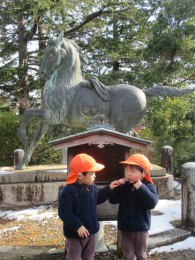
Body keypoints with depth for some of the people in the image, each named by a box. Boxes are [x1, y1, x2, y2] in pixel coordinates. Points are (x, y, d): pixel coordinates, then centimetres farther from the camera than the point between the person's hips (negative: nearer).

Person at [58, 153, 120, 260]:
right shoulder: (69, 191, -26)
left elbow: (97, 199, 17)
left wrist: (108, 189, 6)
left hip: (90, 232, 7)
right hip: (74, 234, -7)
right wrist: (77, 226, -29)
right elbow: (63, 212, -26)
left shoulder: (92, 186, -2)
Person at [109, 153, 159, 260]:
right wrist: (118, 186, -19)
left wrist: (140, 187, -34)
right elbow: (112, 200, -5)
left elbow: (152, 203, -29)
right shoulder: (124, 186, -2)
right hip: (125, 227, 2)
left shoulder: (148, 186, -13)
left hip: (141, 228, -2)